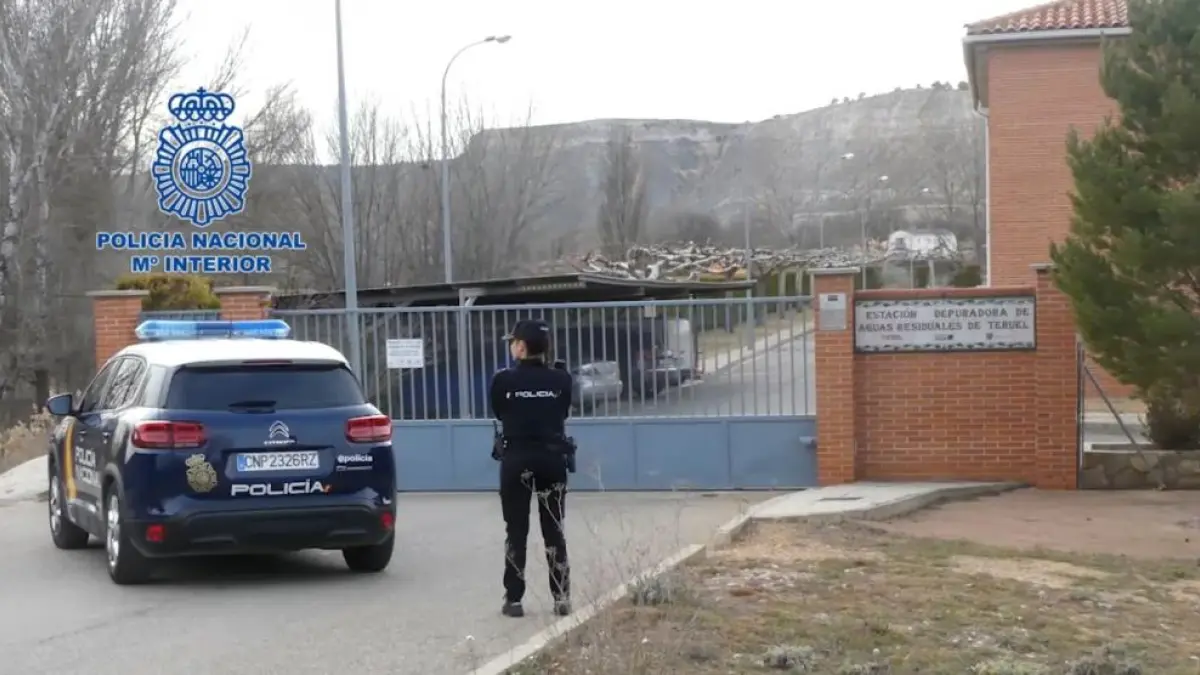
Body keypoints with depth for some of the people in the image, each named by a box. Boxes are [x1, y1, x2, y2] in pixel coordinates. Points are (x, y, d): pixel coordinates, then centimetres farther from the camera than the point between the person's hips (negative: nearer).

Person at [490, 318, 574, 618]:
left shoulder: (503, 380, -9)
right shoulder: (561, 379, -4)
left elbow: (499, 414, 5)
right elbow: (564, 414, 7)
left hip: (516, 460, -2)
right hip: (552, 458, 2)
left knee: (516, 532, 6)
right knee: (554, 530, 10)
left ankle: (514, 599, 6)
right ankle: (561, 598, 9)